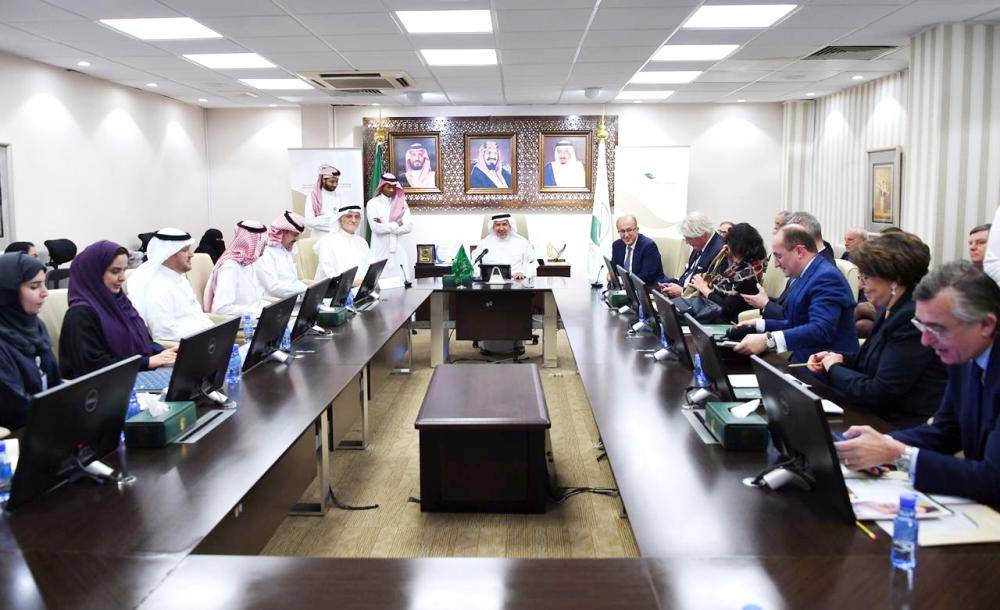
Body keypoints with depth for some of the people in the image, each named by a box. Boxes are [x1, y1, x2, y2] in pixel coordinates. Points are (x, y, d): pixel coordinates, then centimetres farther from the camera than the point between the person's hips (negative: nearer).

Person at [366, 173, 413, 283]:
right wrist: (395, 225, -7)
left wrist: (385, 227, -9)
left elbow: (408, 226, -4)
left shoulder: (401, 203, 7)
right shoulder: (372, 203, 0)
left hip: (397, 249, 2)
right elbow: (376, 227, -13)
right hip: (379, 249, -2)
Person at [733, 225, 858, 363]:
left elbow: (821, 330, -30)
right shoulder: (809, 275, 15)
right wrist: (759, 324, 12)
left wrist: (768, 340, -38)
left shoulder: (826, 277, -16)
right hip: (805, 362, 9)